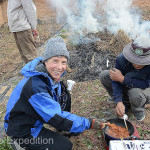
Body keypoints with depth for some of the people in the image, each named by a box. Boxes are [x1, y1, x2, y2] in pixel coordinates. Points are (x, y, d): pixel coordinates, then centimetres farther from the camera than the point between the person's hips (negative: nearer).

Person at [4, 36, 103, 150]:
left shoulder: (50, 73, -13)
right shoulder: (34, 86, -37)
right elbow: (57, 118, -34)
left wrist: (62, 85, -10)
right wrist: (89, 123, -28)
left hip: (35, 115, 8)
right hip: (22, 129, -7)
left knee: (65, 95, -5)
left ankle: (63, 127, 16)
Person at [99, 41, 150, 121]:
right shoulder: (122, 59, -26)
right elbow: (116, 81, -24)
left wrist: (122, 79, -36)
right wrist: (118, 102, -36)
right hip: (128, 85, 4)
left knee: (135, 93, -40)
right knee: (103, 75, -13)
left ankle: (138, 109, 0)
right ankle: (125, 102, 3)